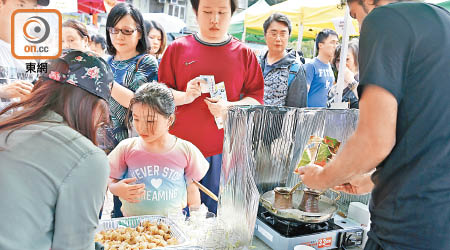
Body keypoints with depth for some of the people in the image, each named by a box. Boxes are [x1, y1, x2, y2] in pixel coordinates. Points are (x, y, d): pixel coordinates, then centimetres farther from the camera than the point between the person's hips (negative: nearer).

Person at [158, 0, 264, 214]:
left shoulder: (244, 54, 7)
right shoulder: (178, 48, 6)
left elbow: (256, 97, 5)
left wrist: (230, 107, -14)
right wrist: (185, 96, -14)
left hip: (223, 150, 0)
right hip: (181, 148, 0)